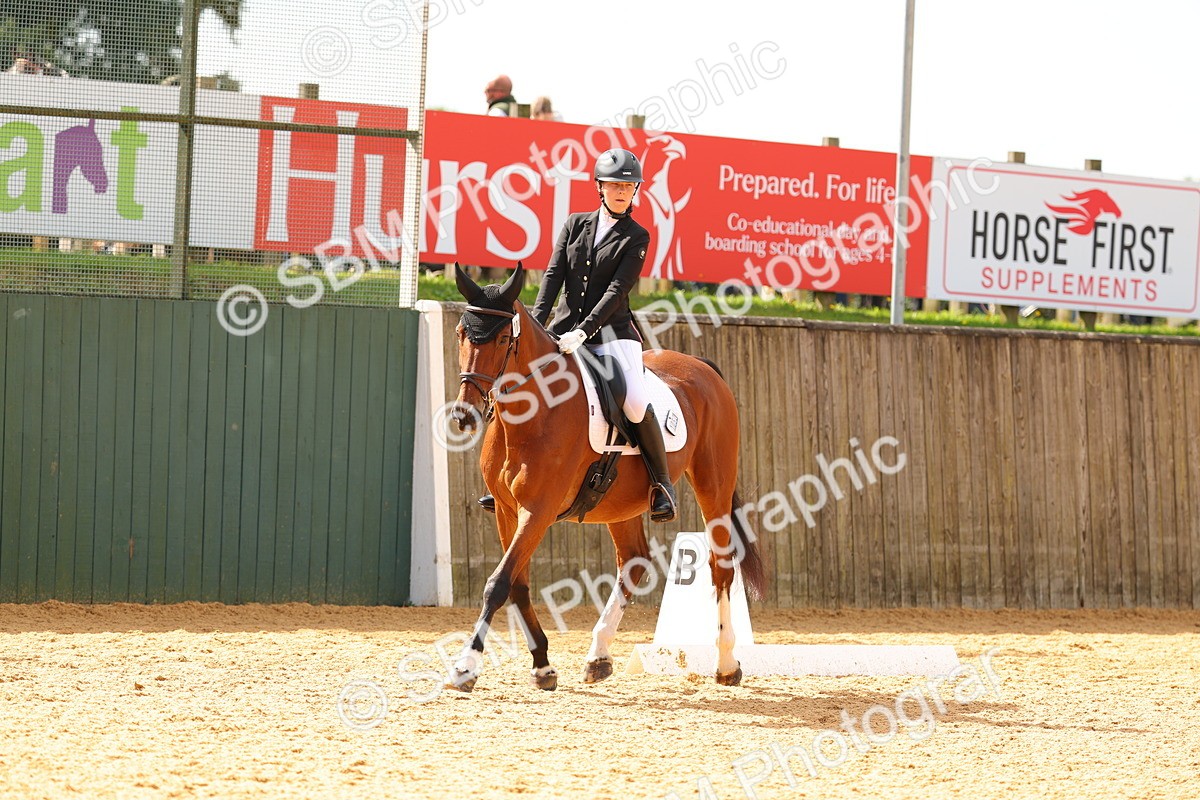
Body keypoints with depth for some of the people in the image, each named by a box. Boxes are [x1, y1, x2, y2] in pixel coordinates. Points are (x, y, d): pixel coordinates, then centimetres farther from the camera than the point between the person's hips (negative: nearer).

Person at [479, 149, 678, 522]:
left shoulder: (636, 238, 0)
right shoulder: (576, 224, 11)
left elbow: (617, 289, -10)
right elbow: (553, 275, 4)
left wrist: (583, 331, -22)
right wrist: (536, 323, -10)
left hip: (612, 331, -4)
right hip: (565, 328, 4)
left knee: (635, 403, -25)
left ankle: (662, 482, -8)